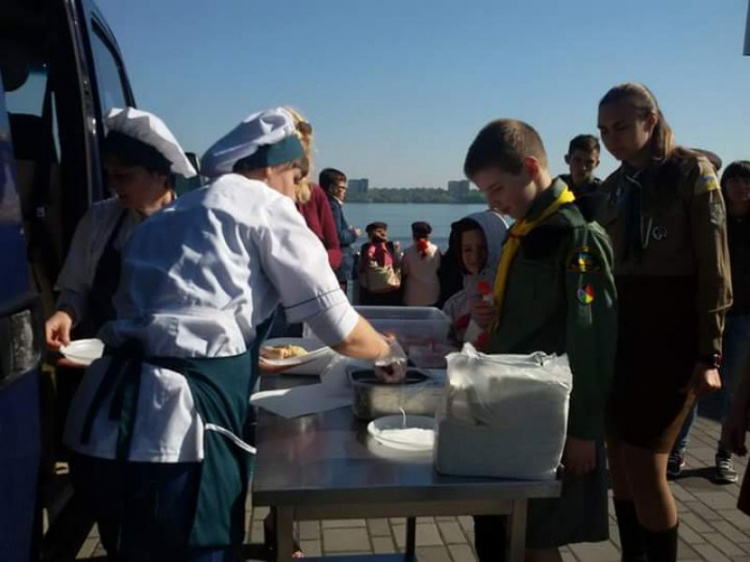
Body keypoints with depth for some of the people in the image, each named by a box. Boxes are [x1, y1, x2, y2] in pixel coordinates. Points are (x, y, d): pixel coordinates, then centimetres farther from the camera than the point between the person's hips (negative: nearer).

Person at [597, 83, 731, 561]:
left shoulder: (692, 172, -3)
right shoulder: (614, 186, 12)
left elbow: (713, 268, -7)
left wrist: (709, 353, -11)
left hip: (671, 334, -6)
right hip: (620, 332, 6)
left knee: (644, 467, -7)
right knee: (619, 463, 9)